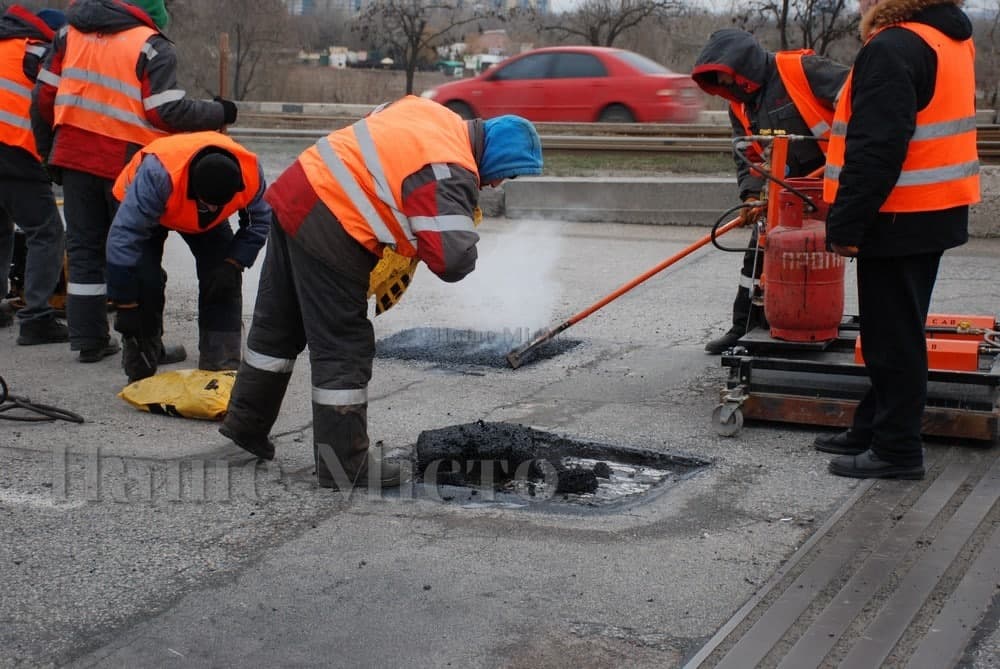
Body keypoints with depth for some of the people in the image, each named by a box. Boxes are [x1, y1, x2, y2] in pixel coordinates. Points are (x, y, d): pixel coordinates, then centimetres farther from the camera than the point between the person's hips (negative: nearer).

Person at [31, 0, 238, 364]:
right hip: (127, 163, -5)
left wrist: (49, 152, 18)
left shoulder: (71, 33, 9)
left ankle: (89, 341, 15)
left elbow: (44, 96, 9)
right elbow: (168, 112, -17)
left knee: (84, 249, 12)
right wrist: (219, 113, -1)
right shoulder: (150, 47, -9)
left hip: (73, 157, 5)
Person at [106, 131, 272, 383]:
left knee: (224, 282, -13)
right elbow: (125, 235, -42)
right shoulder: (159, 173, -47)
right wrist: (125, 304, -37)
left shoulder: (251, 173, -35)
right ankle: (140, 373, -5)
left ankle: (221, 370, -3)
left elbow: (258, 222, -15)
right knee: (144, 281, -20)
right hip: (142, 206, -3)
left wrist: (233, 263, -29)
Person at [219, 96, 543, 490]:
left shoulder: (434, 116, 8)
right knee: (345, 349, 0)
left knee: (277, 325, 22)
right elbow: (454, 259, -27)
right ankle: (345, 467, 8)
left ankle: (246, 423, 38)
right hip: (330, 231, -10)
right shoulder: (449, 174, -19)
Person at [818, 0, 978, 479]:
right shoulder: (952, 38, 12)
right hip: (936, 212, 10)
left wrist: (846, 225, -20)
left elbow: (877, 149, -24)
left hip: (898, 219, -10)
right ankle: (874, 430, 28)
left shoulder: (892, 49, -20)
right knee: (898, 332, 17)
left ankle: (897, 449, 7)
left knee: (892, 336, -1)